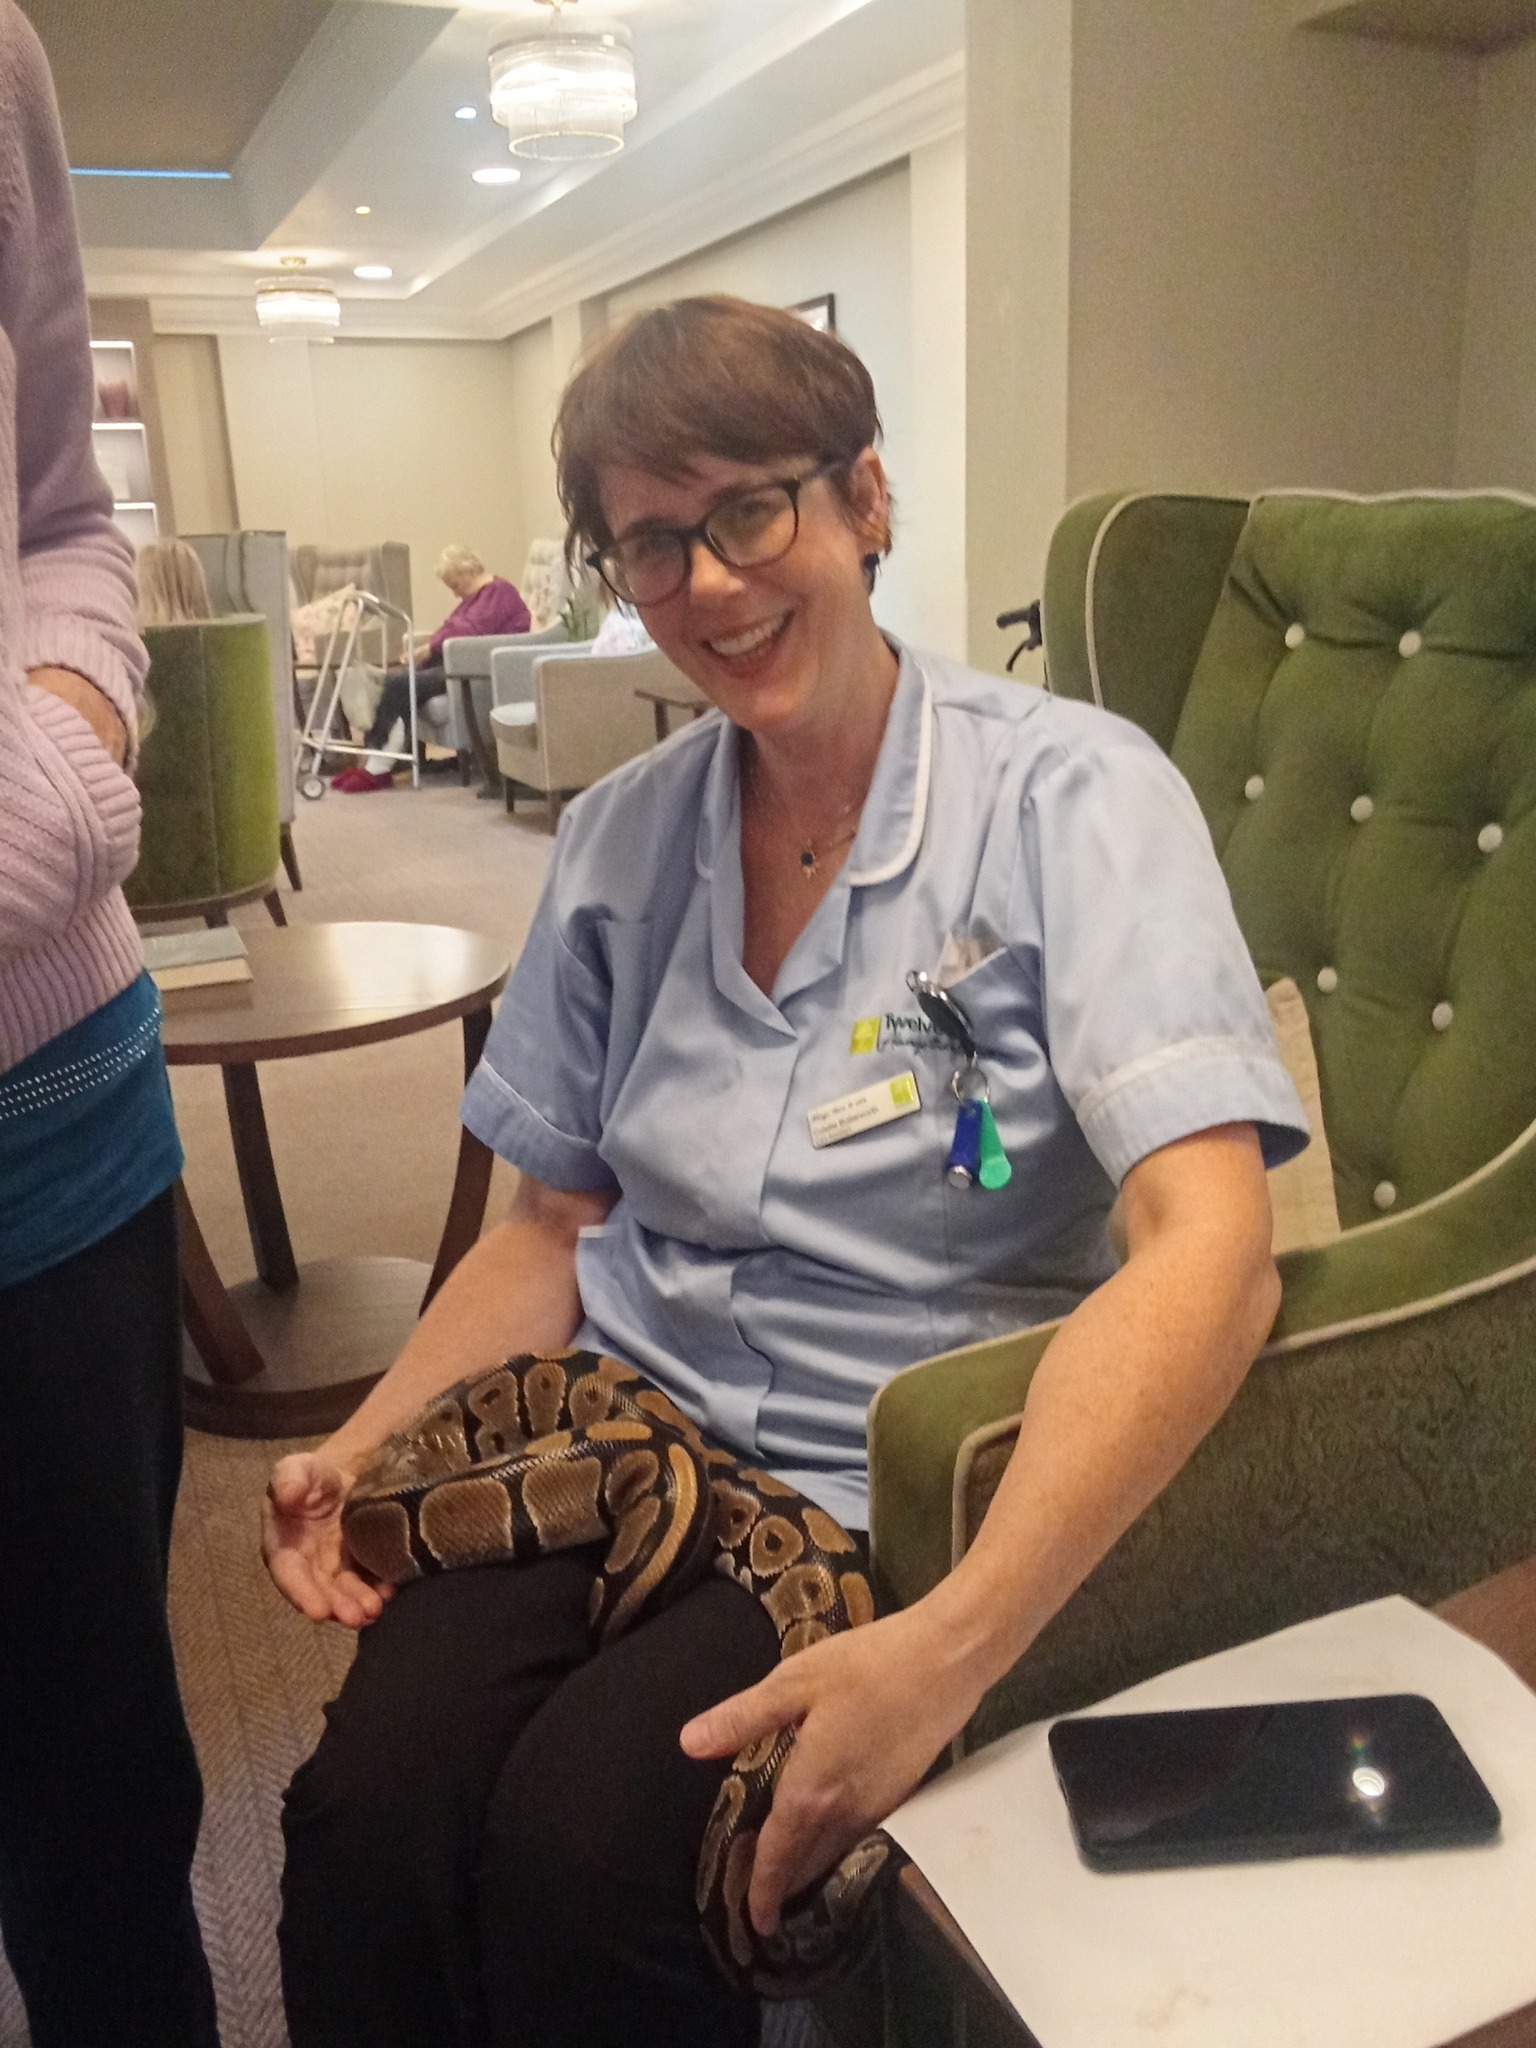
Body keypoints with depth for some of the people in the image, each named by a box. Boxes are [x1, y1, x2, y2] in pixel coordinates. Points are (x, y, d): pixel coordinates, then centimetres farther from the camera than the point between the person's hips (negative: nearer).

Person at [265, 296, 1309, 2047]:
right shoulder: (618, 838, 6)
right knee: (365, 1810, -22)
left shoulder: (1070, 792, -11)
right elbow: (560, 1224, 12)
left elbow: (1209, 1245, -23)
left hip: (885, 1491, -3)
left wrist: (954, 1644, -32)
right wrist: (365, 1440, -3)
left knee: (578, 1838, -25)